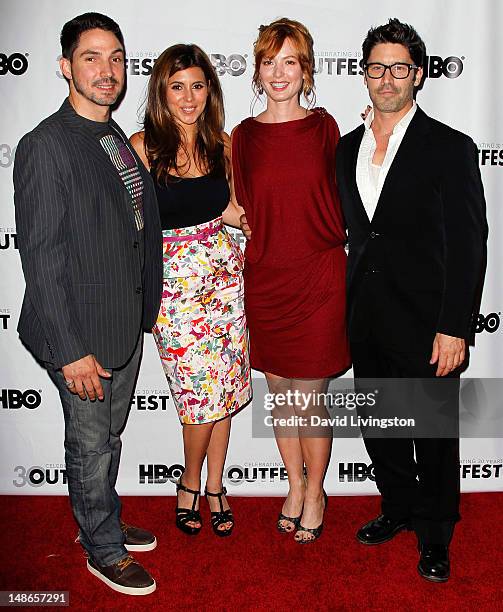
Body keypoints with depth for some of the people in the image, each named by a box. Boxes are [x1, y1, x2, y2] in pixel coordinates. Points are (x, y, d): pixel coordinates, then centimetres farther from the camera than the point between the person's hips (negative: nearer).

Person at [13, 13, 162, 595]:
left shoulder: (120, 141, 9)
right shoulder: (46, 145, -16)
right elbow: (41, 257, -19)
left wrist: (144, 311, 14)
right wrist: (71, 351, -20)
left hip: (128, 326, 8)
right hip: (82, 333, -7)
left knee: (108, 436, 22)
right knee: (91, 444, 10)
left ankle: (101, 521, 44)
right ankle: (104, 551, 31)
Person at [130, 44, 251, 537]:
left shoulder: (220, 142, 4)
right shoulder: (142, 145, -8)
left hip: (224, 273, 4)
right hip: (174, 280, -4)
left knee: (225, 388, 9)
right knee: (203, 392, -1)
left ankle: (215, 486, 29)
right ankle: (191, 484, 27)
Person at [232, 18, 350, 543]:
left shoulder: (323, 126, 1)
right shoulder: (244, 136, 5)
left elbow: (338, 203, 5)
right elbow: (243, 210, 7)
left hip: (317, 280, -2)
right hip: (263, 282, 3)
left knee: (308, 401, 4)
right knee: (280, 396, 14)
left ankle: (315, 493, 28)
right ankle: (295, 486, 37)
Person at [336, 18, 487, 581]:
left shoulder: (450, 148, -7)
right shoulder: (346, 148, 9)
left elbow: (467, 245, -11)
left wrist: (454, 329, -17)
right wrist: (351, 304, 8)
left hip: (425, 323, -5)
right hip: (366, 321, 5)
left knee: (434, 434, 9)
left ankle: (434, 534, 30)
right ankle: (399, 508, 40)